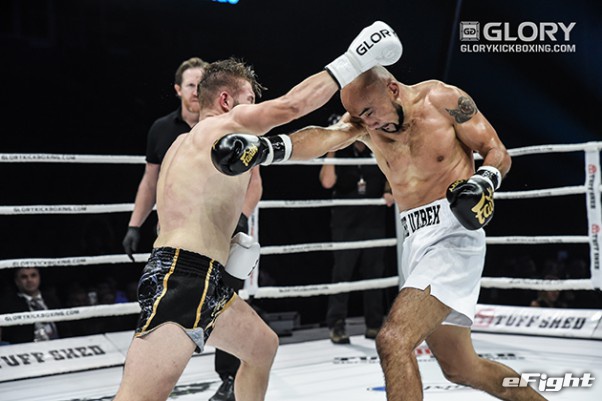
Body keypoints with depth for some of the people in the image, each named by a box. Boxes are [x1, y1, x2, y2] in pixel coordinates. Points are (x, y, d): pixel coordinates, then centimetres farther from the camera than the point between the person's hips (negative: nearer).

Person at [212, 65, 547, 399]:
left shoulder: (443, 99, -6)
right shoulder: (364, 121, 6)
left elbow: (499, 153, 0)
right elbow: (323, 138, -14)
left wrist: (485, 181, -23)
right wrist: (264, 148, -33)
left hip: (455, 231, -7)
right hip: (416, 241, 7)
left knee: (394, 341, -22)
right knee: (460, 367, 17)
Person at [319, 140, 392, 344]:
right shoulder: (340, 153, -1)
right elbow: (327, 182, -14)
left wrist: (389, 192, 1)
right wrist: (331, 151, -15)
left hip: (374, 222, 3)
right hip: (346, 224, -3)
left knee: (373, 273, 7)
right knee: (342, 273, -5)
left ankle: (374, 325, 14)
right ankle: (336, 325, -2)